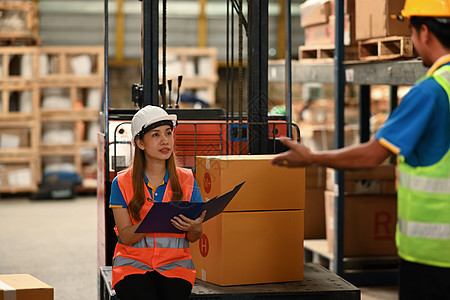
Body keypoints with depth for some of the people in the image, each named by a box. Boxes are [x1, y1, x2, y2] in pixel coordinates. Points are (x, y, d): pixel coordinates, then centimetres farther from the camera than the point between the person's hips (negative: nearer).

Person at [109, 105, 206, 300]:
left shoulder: (186, 180, 8)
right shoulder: (122, 183, 3)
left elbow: (193, 238, 9)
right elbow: (125, 236, -4)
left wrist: (194, 228, -15)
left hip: (175, 263, 1)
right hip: (133, 261, -1)